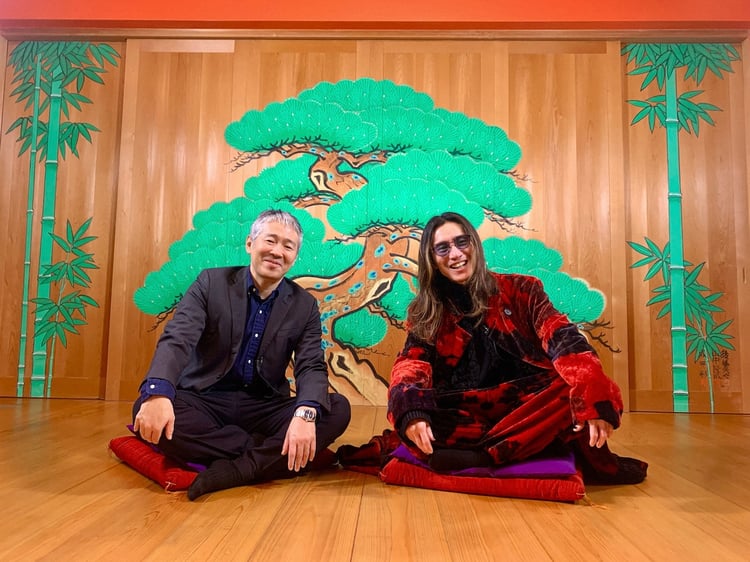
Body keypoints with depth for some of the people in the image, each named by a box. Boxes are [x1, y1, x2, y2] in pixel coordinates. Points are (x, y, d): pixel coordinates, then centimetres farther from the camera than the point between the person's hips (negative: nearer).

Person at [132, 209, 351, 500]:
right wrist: (158, 393, -38)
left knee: (338, 409, -22)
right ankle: (267, 455, -22)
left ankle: (237, 469, -27)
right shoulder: (211, 282, -3)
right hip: (204, 401, 0)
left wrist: (305, 414, -32)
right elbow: (177, 338, -16)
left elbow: (312, 367, -9)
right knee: (146, 411, -31)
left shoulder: (305, 306, 1)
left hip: (264, 408, 1)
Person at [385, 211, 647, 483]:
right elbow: (412, 362, -9)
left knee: (574, 388, -28)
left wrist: (594, 400, -28)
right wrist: (410, 408, -32)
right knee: (408, 408, -29)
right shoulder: (425, 314, 7)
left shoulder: (518, 290, 4)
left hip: (528, 406, 0)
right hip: (466, 416, 1)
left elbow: (563, 340, -10)